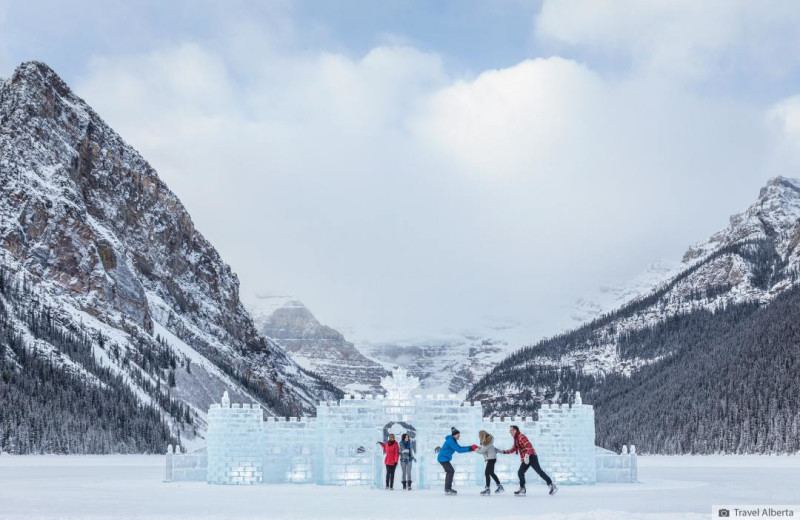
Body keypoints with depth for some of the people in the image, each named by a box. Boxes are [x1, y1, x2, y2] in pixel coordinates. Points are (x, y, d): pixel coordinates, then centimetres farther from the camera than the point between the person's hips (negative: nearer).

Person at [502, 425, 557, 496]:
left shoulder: (521, 437, -12)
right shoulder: (516, 439, 18)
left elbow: (529, 446, -23)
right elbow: (513, 449, 28)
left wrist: (527, 456, -32)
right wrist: (504, 451, 20)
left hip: (531, 457, -10)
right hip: (525, 459, 10)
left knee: (539, 471, -12)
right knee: (520, 472, 6)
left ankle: (551, 485, -9)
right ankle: (522, 489, 12)